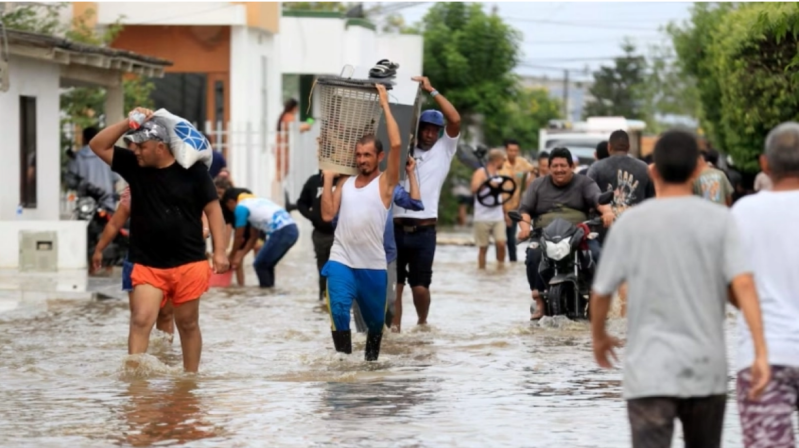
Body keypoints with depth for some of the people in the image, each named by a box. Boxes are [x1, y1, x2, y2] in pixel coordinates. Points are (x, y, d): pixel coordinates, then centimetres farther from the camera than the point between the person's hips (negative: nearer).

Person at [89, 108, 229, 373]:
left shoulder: (192, 171, -4)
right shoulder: (133, 166, 3)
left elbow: (212, 209, -2)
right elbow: (98, 146, 1)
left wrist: (219, 251, -8)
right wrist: (129, 123, -10)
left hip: (189, 264, -2)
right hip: (147, 265, 2)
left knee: (187, 324, 9)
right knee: (140, 321, -14)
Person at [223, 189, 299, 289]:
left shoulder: (241, 207, 1)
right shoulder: (255, 202, 27)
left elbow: (239, 237, 10)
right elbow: (254, 236, 28)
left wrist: (232, 255, 25)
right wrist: (241, 255, 30)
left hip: (281, 232, -9)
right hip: (292, 230, 9)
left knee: (260, 265, 4)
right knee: (266, 265, 20)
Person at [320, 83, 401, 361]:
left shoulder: (385, 182, -2)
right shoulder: (345, 183, 10)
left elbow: (396, 144, -15)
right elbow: (327, 214, -1)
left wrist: (385, 104, -10)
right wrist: (328, 178, -1)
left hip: (373, 265, -1)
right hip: (341, 260, 1)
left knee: (375, 320, 12)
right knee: (339, 312, -16)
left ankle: (371, 359, 34)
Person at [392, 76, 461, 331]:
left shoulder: (444, 150, 7)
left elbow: (455, 120, -4)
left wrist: (431, 91, -6)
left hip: (424, 230, -2)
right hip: (396, 227, 2)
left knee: (420, 285, 1)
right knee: (393, 281, 0)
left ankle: (422, 323, 24)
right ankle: (395, 325, 8)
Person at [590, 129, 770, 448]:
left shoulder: (629, 223, -1)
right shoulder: (719, 221, -1)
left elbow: (601, 292, 4)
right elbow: (742, 284, -12)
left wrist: (599, 336, 23)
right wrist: (761, 352, -13)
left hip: (649, 370, -2)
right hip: (706, 368, 2)